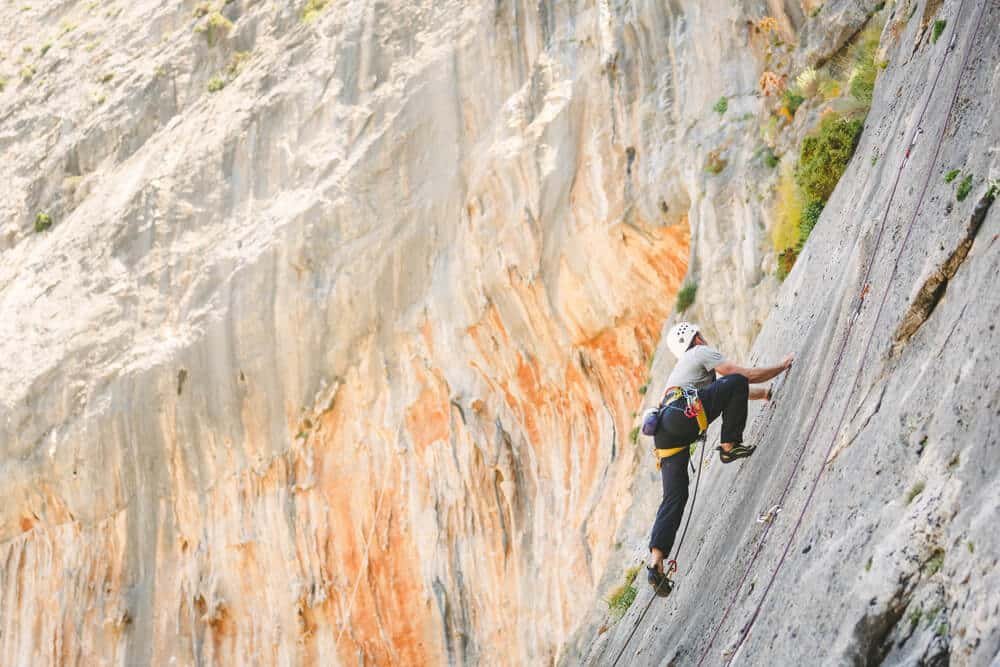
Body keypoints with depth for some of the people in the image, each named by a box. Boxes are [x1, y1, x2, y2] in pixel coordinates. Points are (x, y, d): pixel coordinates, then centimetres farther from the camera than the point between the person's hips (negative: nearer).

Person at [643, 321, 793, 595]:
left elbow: (728, 395, 50)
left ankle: (656, 561, -12)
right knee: (735, 382, -5)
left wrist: (764, 393, 53)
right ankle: (729, 446, -2)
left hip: (663, 432, 8)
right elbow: (745, 376, 9)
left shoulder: (683, 368, 42)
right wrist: (783, 367, 22)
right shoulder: (701, 352, 16)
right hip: (681, 415, -8)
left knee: (674, 496, 1)